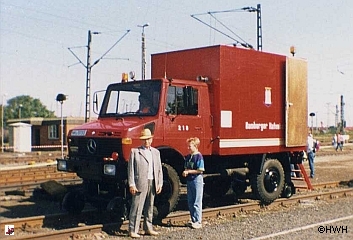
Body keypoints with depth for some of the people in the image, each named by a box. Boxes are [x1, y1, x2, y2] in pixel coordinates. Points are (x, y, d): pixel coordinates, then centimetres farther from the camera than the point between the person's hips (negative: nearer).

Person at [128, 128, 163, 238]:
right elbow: (130, 169, -5)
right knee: (137, 207, -5)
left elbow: (159, 169, 14)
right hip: (140, 183, -5)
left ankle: (148, 228, 22)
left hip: (153, 184, 5)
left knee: (149, 207, 13)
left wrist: (160, 184, 7)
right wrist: (131, 184, -12)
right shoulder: (135, 151, 0)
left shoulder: (156, 152, 15)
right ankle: (133, 230, -1)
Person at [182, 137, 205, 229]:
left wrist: (188, 171, -13)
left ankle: (198, 221, 2)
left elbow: (200, 170, -16)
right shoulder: (188, 157, 12)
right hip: (189, 180, 8)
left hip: (197, 180, -8)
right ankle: (193, 220, 21)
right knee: (190, 202, 12)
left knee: (197, 203, -4)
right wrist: (185, 172, -2)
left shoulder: (199, 156, -12)